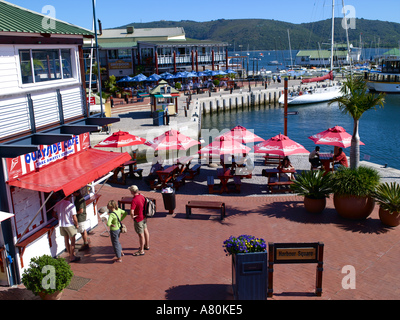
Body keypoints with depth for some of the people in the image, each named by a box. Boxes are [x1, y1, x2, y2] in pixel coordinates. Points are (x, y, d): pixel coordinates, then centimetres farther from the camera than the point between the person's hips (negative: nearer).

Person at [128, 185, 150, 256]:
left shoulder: (134, 200, -30)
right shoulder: (141, 196, -3)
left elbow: (131, 212, -39)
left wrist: (132, 216, -19)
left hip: (138, 219, -9)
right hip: (144, 217, 9)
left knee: (141, 234, 3)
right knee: (145, 231, 22)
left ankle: (141, 251, 17)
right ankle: (147, 246, 40)